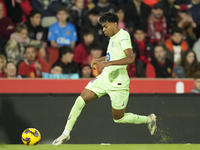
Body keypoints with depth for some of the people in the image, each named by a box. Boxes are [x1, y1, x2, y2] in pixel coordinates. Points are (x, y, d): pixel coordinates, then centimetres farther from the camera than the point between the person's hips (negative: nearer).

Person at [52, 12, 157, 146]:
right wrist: (99, 60, 22)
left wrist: (108, 63, -36)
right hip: (104, 78, 8)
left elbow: (130, 58, -29)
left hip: (117, 83, -8)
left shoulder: (123, 35, -14)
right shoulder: (113, 37, 13)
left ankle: (149, 119, 25)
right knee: (81, 100, -7)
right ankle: (66, 133, -2)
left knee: (119, 118, 3)